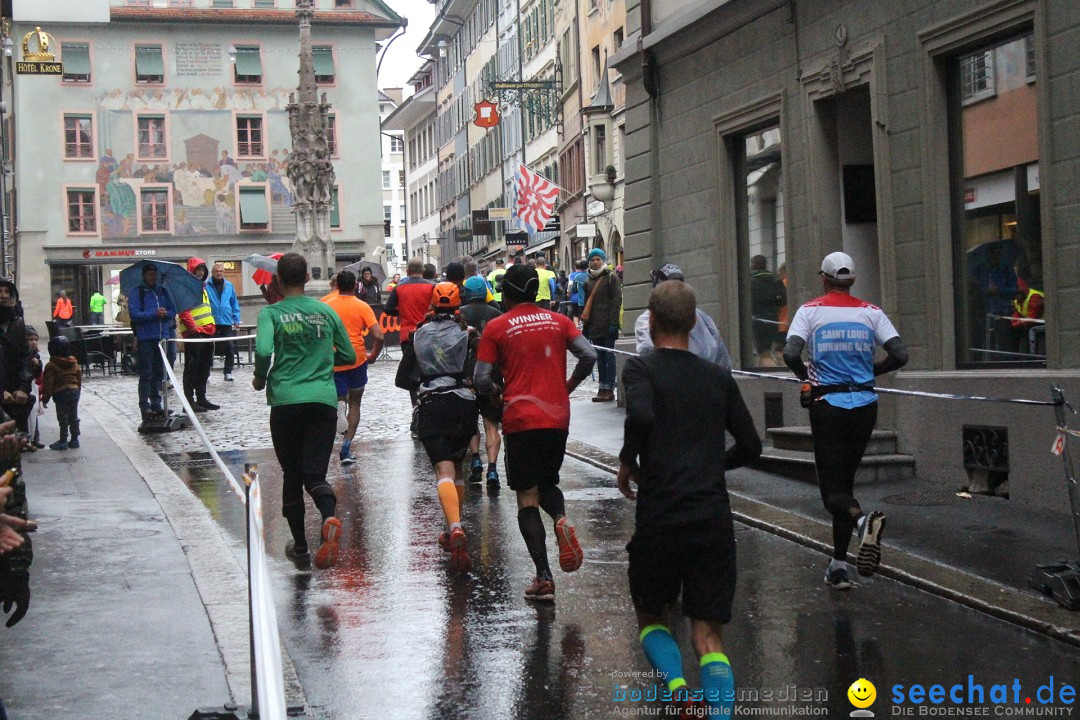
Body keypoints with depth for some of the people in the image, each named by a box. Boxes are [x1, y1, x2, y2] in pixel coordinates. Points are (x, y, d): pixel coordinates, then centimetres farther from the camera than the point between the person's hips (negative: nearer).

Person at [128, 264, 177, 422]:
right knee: (146, 374, -4)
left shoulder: (162, 292, 15)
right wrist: (155, 314, -18)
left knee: (159, 373, 10)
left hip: (162, 337, 5)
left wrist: (166, 313, -11)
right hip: (145, 339, -5)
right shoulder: (137, 293, -1)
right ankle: (145, 406, -1)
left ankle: (156, 405, 17)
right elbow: (134, 314, -10)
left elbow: (173, 311, 12)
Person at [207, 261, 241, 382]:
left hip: (227, 322, 2)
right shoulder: (206, 286, -1)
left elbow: (235, 304, 11)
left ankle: (228, 372, 10)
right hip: (211, 323, -2)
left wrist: (236, 320, 7)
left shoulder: (229, 286, 7)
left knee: (230, 349, 1)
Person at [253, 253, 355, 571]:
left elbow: (263, 350, -17)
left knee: (292, 476, 11)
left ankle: (300, 548, 16)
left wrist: (260, 378, 3)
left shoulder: (271, 313, 0)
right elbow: (349, 356, 16)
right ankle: (330, 518, -31)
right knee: (315, 473, 0)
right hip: (323, 400, 2)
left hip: (286, 401, -2)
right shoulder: (327, 312, 10)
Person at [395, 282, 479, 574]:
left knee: (444, 470, -14)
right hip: (464, 404, 1)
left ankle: (455, 530, -36)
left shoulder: (419, 335, 11)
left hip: (432, 405, -1)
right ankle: (453, 531, 25)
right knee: (457, 466, 21)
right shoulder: (468, 333, 5)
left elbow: (401, 379, 14)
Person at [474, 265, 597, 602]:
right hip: (558, 417, 3)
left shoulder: (496, 327, 1)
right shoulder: (558, 321, 9)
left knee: (527, 498, 4)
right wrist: (567, 386, 12)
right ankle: (562, 521, -12)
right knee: (548, 484, 22)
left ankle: (543, 578, -5)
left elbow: (481, 380, -4)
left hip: (521, 419, -3)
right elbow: (588, 356, -3)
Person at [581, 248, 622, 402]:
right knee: (600, 358, 9)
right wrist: (585, 327, 16)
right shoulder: (589, 281, 17)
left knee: (609, 356, -5)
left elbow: (617, 301, -9)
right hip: (594, 326, 7)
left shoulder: (611, 278, -2)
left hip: (607, 325, -7)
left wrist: (613, 323, -17)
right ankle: (603, 389, 12)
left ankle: (609, 389, -5)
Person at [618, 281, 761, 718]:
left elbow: (640, 415, -22)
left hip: (659, 518, -3)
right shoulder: (719, 377, 11)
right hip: (715, 518, 3)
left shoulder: (641, 369, -1)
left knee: (651, 619, 18)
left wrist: (627, 462, -5)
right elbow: (750, 446, 13)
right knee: (708, 635, 7)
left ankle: (675, 681, -10)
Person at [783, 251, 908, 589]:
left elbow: (791, 353, -16)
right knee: (846, 479, 15)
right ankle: (839, 565, 15)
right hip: (864, 405, 3)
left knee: (832, 486, 1)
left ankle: (862, 519, -34)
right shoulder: (870, 312, 4)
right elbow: (900, 355, -3)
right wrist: (871, 371, 15)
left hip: (827, 406, -3)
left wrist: (805, 374, 5)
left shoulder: (810, 311, -3)